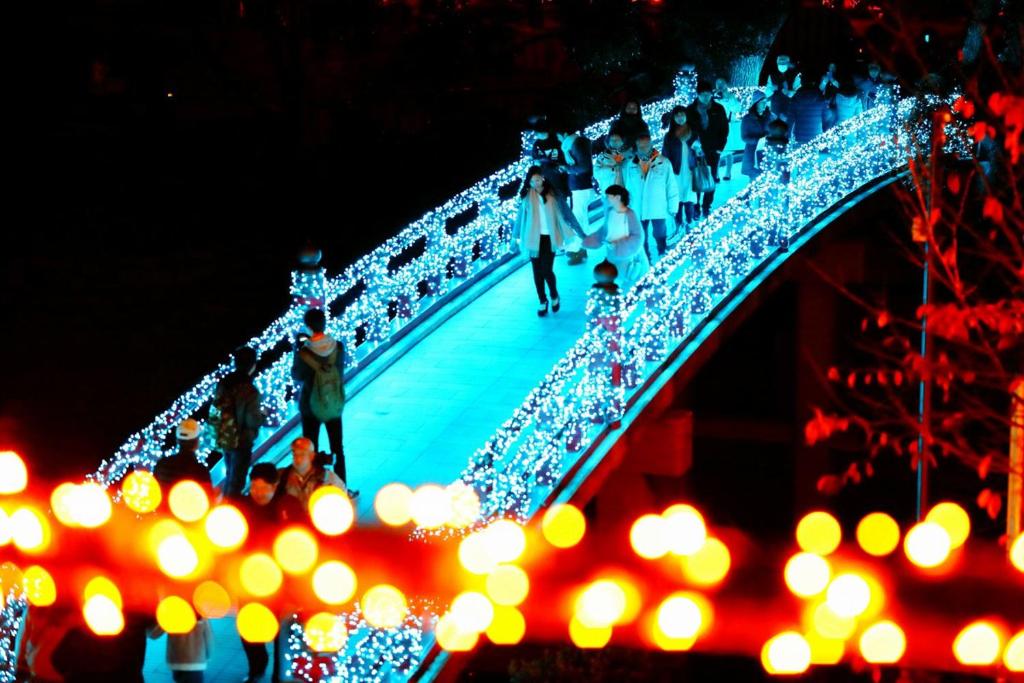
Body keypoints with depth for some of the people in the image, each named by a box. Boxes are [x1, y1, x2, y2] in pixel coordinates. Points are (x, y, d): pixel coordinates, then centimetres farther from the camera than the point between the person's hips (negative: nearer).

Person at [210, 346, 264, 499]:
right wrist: (262, 416, -2)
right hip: (241, 441, -7)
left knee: (230, 476, 26)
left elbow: (215, 411, 2)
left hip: (224, 439, 7)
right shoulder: (249, 391, -26)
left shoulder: (223, 383, -7)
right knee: (236, 481, 9)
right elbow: (253, 421, -23)